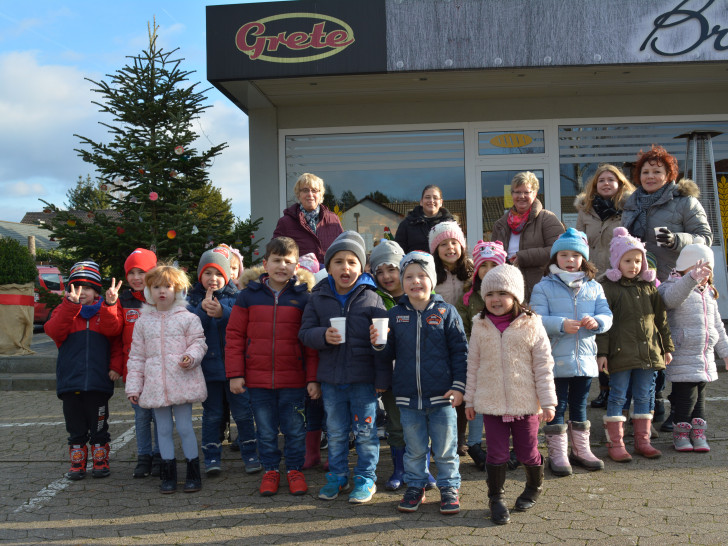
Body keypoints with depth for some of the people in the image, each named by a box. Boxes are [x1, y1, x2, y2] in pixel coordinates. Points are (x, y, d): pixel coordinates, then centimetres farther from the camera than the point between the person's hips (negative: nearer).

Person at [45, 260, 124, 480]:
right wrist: (71, 305, -22)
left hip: (98, 380, -1)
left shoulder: (105, 310, 8)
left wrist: (109, 304, -26)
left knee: (99, 426, 8)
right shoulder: (63, 310, 9)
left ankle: (100, 462, 21)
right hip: (69, 380, 1)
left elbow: (112, 330, -13)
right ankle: (77, 464, 22)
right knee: (75, 427, 10)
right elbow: (54, 331, -12)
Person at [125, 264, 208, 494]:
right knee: (163, 429, 9)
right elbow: (136, 356, 12)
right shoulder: (143, 322, 10)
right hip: (155, 384, 3)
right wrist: (133, 386, 7)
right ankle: (168, 474, 21)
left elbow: (198, 343, 3)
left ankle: (193, 473, 13)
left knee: (184, 427, -1)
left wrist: (191, 356, -19)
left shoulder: (187, 318, 1)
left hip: (182, 381, -3)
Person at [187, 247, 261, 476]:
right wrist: (203, 309, -22)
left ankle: (250, 454, 17)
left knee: (243, 413, 5)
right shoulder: (194, 299, 6)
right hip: (208, 366, 1)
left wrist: (223, 313, -27)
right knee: (212, 415, 9)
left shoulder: (235, 296, 2)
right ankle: (212, 457, 19)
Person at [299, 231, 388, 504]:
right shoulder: (319, 298, 3)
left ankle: (366, 478, 21)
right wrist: (323, 336, -19)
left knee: (365, 431, 6)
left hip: (363, 379, -2)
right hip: (331, 378, 3)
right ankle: (337, 476, 29)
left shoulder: (371, 298, -4)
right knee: (335, 432, 14)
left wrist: (382, 378, -8)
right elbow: (305, 333, 3)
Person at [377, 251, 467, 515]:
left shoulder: (446, 312, -2)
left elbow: (460, 351, -2)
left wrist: (458, 386, -7)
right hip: (408, 396, 2)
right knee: (414, 448, 14)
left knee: (445, 448, 9)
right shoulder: (394, 315, 4)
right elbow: (388, 356, 8)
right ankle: (415, 487, 30)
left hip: (441, 395, -2)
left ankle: (449, 488, 26)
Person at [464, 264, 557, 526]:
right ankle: (496, 499, 22)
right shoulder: (480, 327, 2)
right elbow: (473, 366, 9)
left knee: (527, 452, 10)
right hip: (491, 403, 1)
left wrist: (548, 401, -5)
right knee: (496, 453, 4)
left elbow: (543, 366, -3)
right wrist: (470, 399, 10)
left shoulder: (531, 326, -5)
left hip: (525, 403, -1)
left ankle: (534, 489, 38)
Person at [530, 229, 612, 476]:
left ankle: (581, 449, 28)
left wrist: (597, 321, -16)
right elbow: (536, 320, -11)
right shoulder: (544, 287, -3)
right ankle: (557, 453, 10)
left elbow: (607, 315, 6)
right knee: (557, 406, 2)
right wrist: (561, 325, -25)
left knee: (580, 405, 16)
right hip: (556, 360, -4)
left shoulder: (594, 287, 10)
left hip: (585, 359, 4)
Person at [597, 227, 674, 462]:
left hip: (648, 352, 5)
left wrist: (667, 347, 16)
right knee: (617, 397, 0)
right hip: (621, 353, -5)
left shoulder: (649, 287, 12)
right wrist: (601, 352, -12)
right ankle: (615, 443, 7)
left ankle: (642, 440, 20)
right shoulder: (608, 287, -4)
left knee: (643, 397, 11)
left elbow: (661, 319, 18)